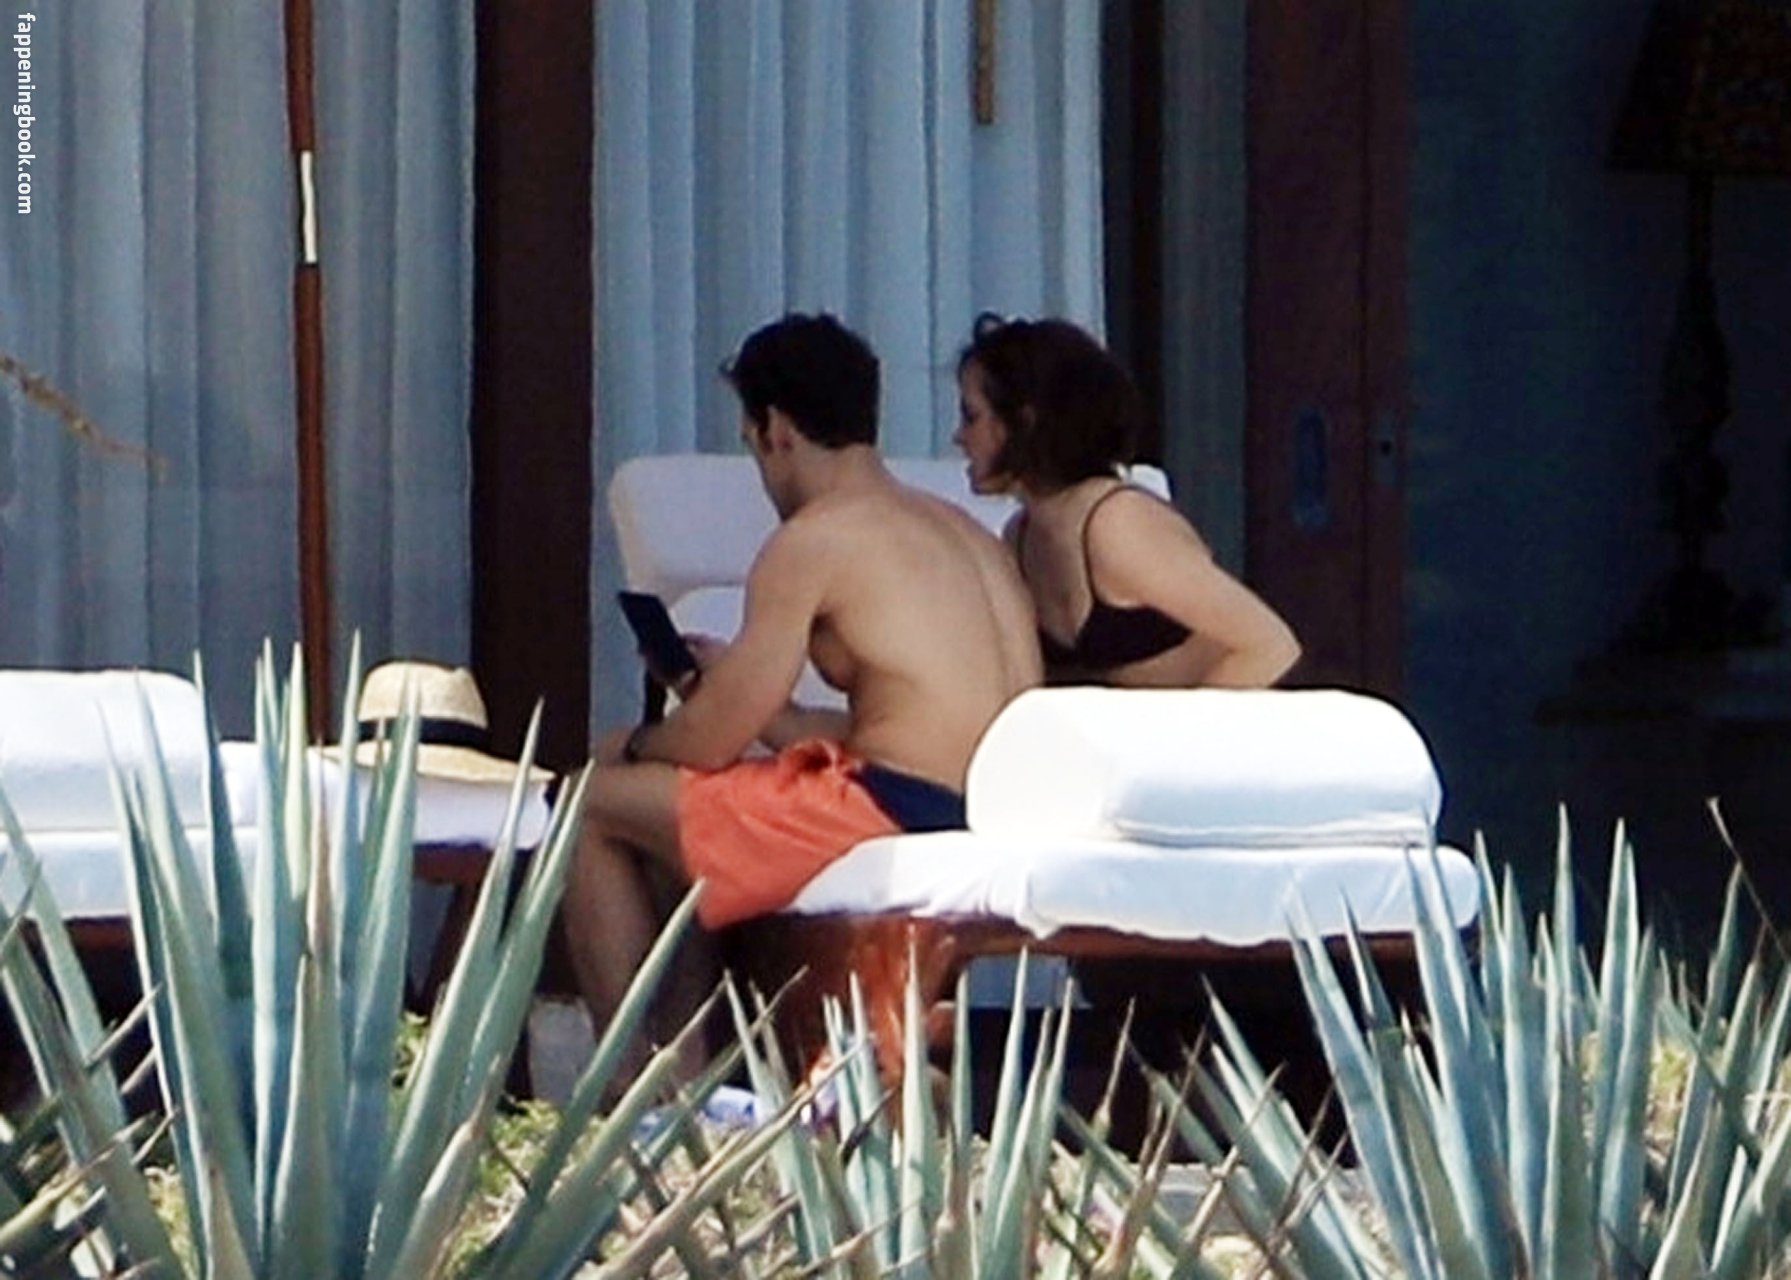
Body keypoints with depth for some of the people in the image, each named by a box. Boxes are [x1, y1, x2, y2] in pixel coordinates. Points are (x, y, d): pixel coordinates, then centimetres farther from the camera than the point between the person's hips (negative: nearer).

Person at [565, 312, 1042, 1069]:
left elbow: (713, 741, -6)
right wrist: (772, 715, 30)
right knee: (670, 805, 26)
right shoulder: (962, 532, 17)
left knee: (594, 807, 5)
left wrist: (635, 746, 16)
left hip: (894, 819, -9)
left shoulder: (813, 540, -8)